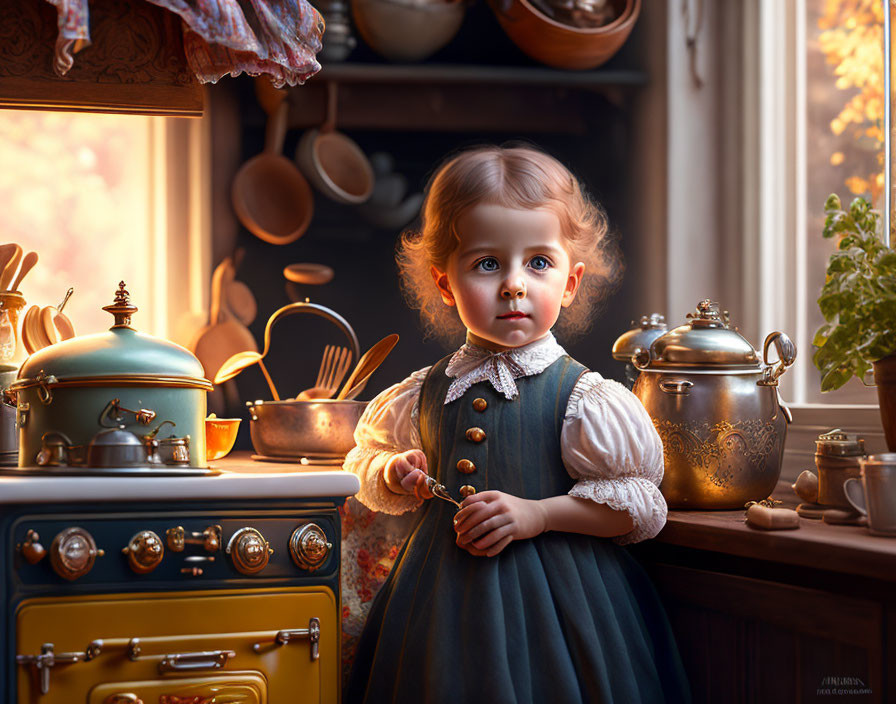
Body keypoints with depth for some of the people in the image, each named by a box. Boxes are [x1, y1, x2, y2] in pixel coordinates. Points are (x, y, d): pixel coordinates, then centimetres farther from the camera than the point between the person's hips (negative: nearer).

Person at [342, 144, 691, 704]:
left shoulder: (583, 398, -8)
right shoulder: (424, 395, 4)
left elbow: (637, 506, -9)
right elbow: (369, 456, 20)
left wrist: (537, 514, -17)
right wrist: (396, 474, -2)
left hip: (550, 594, -3)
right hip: (444, 593, 3)